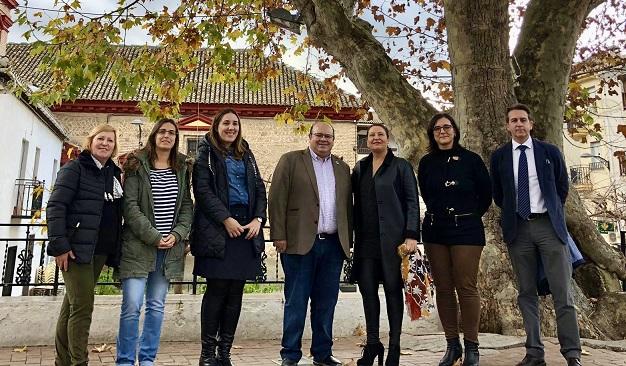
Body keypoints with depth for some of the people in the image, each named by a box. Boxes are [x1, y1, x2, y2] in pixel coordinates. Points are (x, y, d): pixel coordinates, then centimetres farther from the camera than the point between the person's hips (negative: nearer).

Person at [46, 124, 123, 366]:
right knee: (83, 306, -7)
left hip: (101, 250, 6)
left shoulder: (114, 173, 14)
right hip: (76, 248, -6)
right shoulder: (75, 169, -5)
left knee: (72, 304, 15)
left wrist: (114, 249, 12)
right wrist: (59, 245, -19)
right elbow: (55, 206, -12)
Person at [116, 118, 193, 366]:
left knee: (156, 306, 8)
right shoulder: (138, 165, -1)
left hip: (170, 247, 4)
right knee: (132, 306, -6)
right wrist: (153, 237, -14)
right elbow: (130, 205, -8)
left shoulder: (182, 169, 11)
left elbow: (187, 205, 9)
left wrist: (177, 234, -6)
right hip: (139, 245, -3)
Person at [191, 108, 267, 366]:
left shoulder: (246, 155, 19)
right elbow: (202, 190, -7)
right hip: (217, 230, -4)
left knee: (235, 292, 5)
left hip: (246, 229, 5)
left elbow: (259, 190, 13)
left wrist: (258, 219, -3)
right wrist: (226, 219, -15)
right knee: (217, 289, -3)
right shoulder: (206, 153, 5)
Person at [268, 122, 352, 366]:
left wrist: (348, 239, 9)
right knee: (296, 301, 2)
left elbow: (347, 205, 15)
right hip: (300, 243, -4)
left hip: (333, 244, 4)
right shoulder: (291, 161, 3)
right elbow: (277, 199, -4)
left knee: (326, 302, 10)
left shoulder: (342, 168, 16)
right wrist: (279, 236, -10)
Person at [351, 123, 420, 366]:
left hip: (393, 238, -3)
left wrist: (411, 235, -11)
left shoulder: (401, 166, 3)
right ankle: (372, 344, 17)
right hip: (366, 240, 4)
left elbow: (412, 202, -2)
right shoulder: (360, 168, 14)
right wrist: (354, 235, 5)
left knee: (393, 289, 3)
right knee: (367, 290, 3)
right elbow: (355, 201, 14)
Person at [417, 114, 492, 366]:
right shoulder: (426, 163, 8)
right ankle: (452, 345, 14)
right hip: (435, 231, 3)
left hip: (466, 229, -3)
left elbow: (486, 194, 7)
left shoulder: (471, 159, -1)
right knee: (443, 288, 5)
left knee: (466, 287, -6)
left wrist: (470, 215, 11)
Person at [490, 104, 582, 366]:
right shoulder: (499, 156, 6)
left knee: (562, 292, -2)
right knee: (526, 293, 5)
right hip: (518, 228, 1)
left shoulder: (550, 152, 4)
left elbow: (562, 187, 14)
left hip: (548, 225, -1)